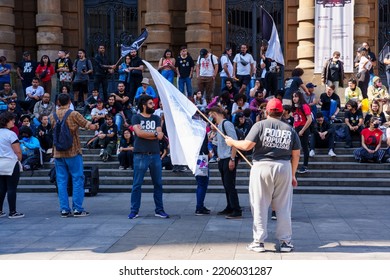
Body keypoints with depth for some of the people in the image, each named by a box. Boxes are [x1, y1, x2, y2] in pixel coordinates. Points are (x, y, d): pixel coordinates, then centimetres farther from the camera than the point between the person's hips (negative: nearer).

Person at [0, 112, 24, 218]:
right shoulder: (10, 134, -14)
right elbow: (18, 151, -14)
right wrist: (19, 160, 4)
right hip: (11, 164, -7)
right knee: (12, 189, -1)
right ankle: (12, 212, 4)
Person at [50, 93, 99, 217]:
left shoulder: (53, 115, 4)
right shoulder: (73, 114, -9)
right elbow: (88, 125, -4)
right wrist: (96, 126, 17)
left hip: (58, 153, 4)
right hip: (73, 152, -4)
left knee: (61, 181, 7)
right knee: (77, 179, 3)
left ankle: (64, 209, 7)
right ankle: (77, 209, 1)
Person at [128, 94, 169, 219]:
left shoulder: (156, 118, 14)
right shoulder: (136, 118, 3)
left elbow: (160, 136, 1)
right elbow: (139, 133, -13)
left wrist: (145, 134, -10)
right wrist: (154, 134, -5)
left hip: (155, 155, 4)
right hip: (141, 155, -4)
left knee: (158, 183, 7)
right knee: (137, 184, -1)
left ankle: (159, 210, 16)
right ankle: (134, 210, 5)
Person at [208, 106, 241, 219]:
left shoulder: (226, 124, -10)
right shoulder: (218, 126, 17)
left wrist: (232, 159, -21)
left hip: (229, 159, -9)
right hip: (222, 159, 9)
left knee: (230, 185, -10)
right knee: (226, 185, 13)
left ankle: (237, 211, -8)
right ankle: (229, 208, 22)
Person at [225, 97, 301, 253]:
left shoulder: (260, 125, -4)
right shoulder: (290, 129, 7)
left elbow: (247, 145, -11)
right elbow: (296, 154, 8)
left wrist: (232, 142, 8)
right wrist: (293, 175, 18)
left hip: (262, 166, -3)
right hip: (284, 167, 3)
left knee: (260, 206, 6)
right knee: (283, 207, 10)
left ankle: (259, 241, 10)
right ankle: (285, 241, 16)